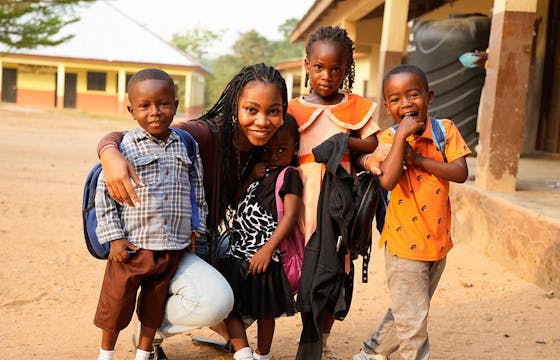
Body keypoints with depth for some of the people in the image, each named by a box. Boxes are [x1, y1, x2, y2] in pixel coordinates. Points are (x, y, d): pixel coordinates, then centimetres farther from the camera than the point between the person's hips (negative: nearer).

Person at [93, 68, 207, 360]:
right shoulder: (125, 146, -7)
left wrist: (196, 229, 9)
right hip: (132, 245, -3)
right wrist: (114, 237, -10)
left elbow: (198, 191, 13)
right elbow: (104, 194, -6)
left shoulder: (186, 145, 5)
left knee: (154, 306, 16)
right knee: (117, 303, 8)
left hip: (173, 247, 3)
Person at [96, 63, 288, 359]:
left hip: (210, 242, 7)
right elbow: (120, 138, -26)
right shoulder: (204, 134, -24)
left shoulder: (264, 150, -4)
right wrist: (111, 155, -49)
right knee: (216, 300, -29)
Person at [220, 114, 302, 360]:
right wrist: (251, 178, 1)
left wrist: (268, 250, -22)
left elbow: (290, 216, -15)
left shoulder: (288, 175, -5)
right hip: (238, 253, 7)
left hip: (263, 257, -7)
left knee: (264, 311, 6)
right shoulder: (261, 173, 17)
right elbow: (236, 203, 15)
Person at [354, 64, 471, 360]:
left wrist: (418, 159, -20)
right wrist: (402, 135, -27)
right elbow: (387, 181, -29)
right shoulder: (389, 139, -11)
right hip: (405, 244, -4)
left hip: (438, 242, 5)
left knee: (405, 312, 21)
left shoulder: (445, 130, -3)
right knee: (413, 320, 0)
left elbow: (461, 173, -14)